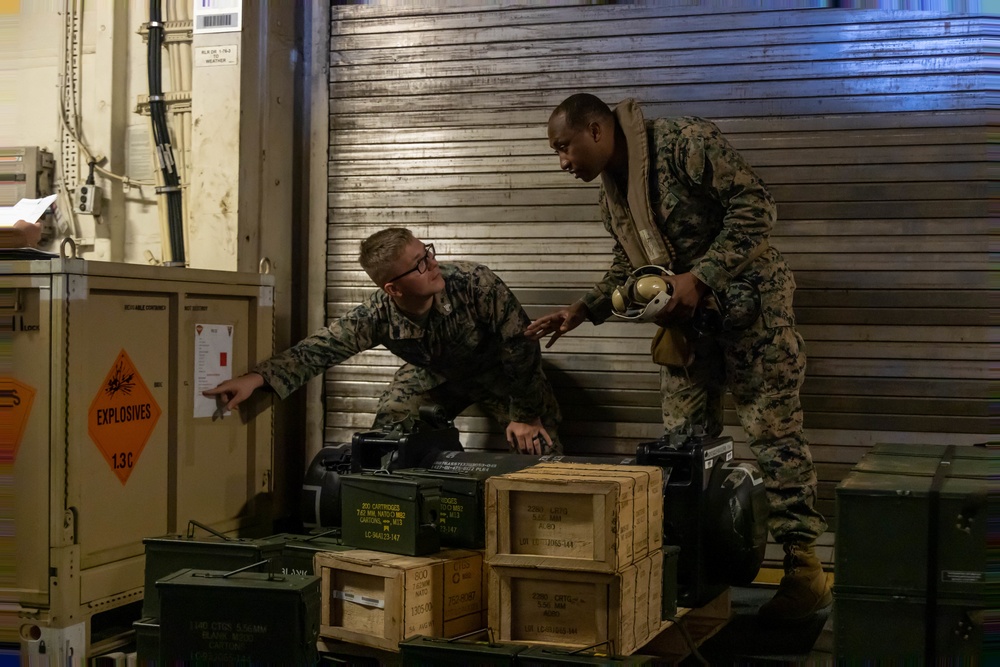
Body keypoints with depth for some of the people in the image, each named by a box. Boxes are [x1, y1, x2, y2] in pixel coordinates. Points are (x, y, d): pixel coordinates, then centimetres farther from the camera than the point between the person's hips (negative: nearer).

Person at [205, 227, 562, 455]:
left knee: (537, 444, -17)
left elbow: (520, 345, -29)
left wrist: (526, 416, -24)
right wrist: (258, 377, -43)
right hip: (433, 375, 2)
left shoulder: (475, 283, -37)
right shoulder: (379, 314, -29)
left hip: (497, 371, -2)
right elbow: (322, 346, -29)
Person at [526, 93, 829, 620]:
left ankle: (804, 568, -1)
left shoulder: (685, 143, -17)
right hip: (686, 318, 8)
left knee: (774, 431, -7)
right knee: (683, 440, 8)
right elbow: (628, 266, 21)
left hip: (748, 300, -8)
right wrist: (584, 310, 6)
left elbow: (754, 206, -21)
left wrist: (700, 277, -25)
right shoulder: (610, 192, 10)